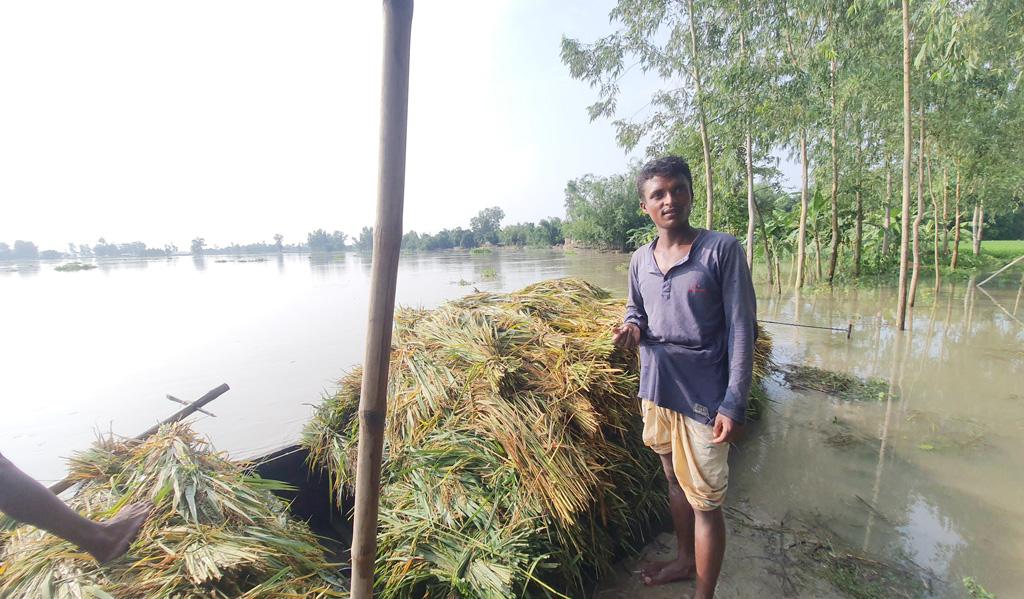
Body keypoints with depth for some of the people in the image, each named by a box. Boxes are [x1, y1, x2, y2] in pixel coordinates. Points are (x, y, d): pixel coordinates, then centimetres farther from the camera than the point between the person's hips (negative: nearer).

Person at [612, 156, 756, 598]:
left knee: (705, 503, 8)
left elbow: (741, 330, -12)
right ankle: (685, 560, 48)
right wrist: (631, 327, -8)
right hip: (655, 391, 6)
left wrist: (734, 404, -16)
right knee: (675, 483, 24)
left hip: (703, 399, -5)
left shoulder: (722, 250, -12)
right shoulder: (640, 260, 3)